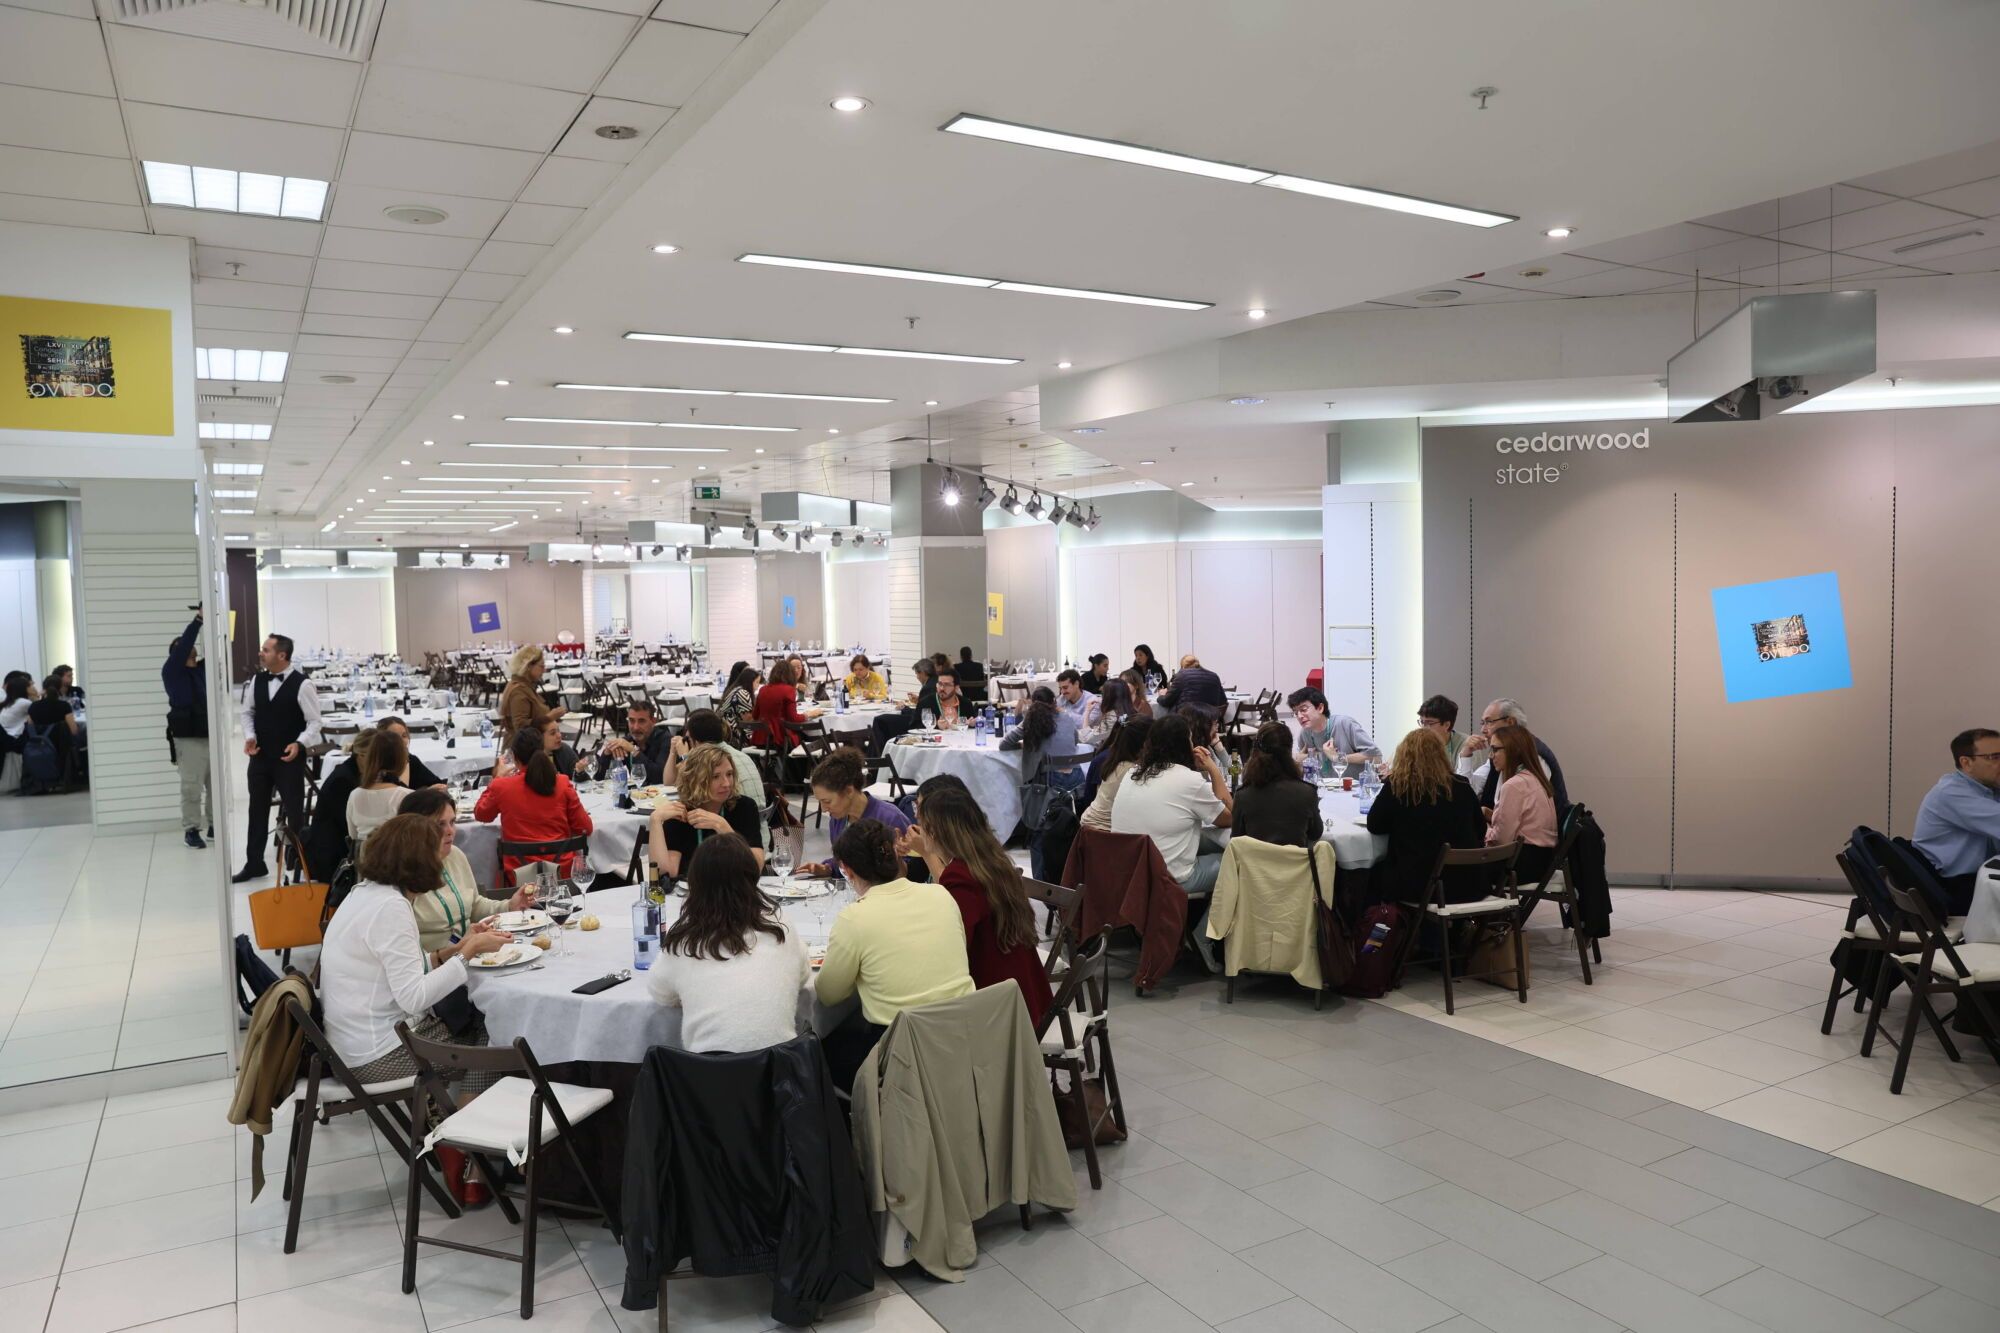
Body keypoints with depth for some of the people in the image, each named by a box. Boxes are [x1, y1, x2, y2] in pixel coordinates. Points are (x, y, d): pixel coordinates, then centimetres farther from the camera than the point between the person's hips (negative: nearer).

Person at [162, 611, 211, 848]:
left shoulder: (202, 669, 15)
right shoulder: (171, 671, -1)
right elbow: (184, 644, -14)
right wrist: (197, 620, -21)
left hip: (211, 734, 5)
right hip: (188, 738, -5)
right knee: (192, 787, -4)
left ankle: (214, 825, 16)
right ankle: (191, 829, 3)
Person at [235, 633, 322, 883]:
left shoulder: (301, 684, -14)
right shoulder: (257, 680, 3)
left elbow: (314, 722, -10)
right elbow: (248, 712, 14)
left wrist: (299, 744, -23)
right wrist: (249, 736, -2)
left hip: (289, 759, -6)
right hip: (260, 757, 6)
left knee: (295, 811, 3)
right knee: (257, 810, 14)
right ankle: (254, 863, 27)